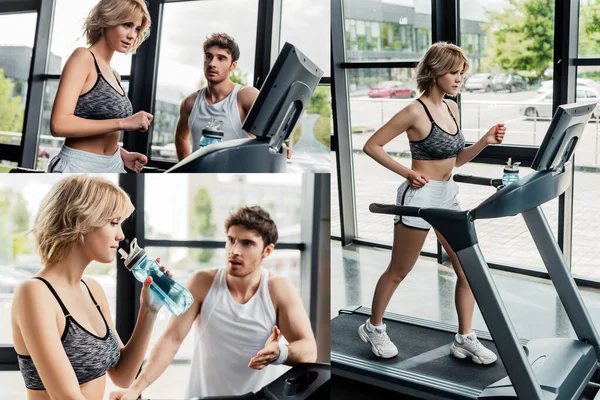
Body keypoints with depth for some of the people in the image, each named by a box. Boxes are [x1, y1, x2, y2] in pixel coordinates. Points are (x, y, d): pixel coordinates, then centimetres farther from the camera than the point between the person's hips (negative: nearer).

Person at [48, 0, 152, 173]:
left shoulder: (114, 75, 12)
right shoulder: (83, 57, -10)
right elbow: (59, 125, -22)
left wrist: (123, 154, 3)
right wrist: (123, 123, -22)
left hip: (113, 165, 7)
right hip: (79, 165, -7)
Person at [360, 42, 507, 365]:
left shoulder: (452, 108, 9)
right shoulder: (416, 112, -15)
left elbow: (455, 159, 15)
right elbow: (371, 146, -13)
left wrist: (484, 141, 0)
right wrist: (408, 173, -16)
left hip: (448, 196, 8)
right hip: (420, 197, -7)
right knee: (398, 271, 6)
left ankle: (464, 339, 19)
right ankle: (373, 328, 26)